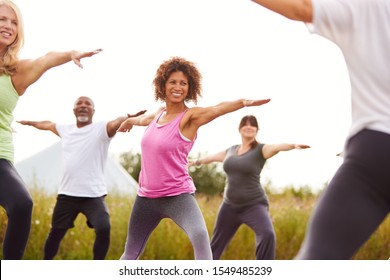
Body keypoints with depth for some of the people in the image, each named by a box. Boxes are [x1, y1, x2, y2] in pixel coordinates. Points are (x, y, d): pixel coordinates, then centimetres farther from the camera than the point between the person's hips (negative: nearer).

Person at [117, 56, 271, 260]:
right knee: (131, 252, 20)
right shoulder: (159, 114, 7)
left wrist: (244, 102, -53)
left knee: (200, 235, -34)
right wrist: (130, 121, 54)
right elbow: (143, 119, 32)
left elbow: (217, 109, -34)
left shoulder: (190, 117, -12)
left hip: (177, 196, -6)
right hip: (146, 196, 7)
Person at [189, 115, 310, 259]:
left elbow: (278, 146, -30)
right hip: (230, 205, 5)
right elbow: (212, 157, 29)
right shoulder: (231, 150, 10)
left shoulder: (261, 149, -8)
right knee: (216, 243, 15)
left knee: (267, 234, -30)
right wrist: (195, 162, 45)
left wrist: (293, 145, -51)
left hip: (254, 205, -5)